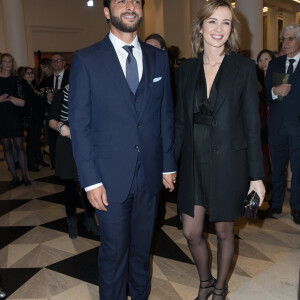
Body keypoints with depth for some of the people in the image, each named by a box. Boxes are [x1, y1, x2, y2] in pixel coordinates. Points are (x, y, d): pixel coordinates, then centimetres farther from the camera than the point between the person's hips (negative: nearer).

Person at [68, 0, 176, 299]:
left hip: (149, 174, 4)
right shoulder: (86, 59, -5)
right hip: (111, 177, -3)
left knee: (142, 246, 20)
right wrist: (90, 180, -11)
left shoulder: (159, 58, 6)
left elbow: (166, 114, 8)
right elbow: (79, 123, -7)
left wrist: (168, 164, 6)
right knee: (114, 251, 11)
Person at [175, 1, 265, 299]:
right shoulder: (187, 68, 4)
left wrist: (257, 176, -8)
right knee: (191, 232, 10)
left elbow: (252, 125, -6)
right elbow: (181, 121, 8)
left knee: (224, 231, 13)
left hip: (228, 163, -3)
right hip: (193, 162, 3)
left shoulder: (244, 67, -5)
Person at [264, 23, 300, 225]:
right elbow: (265, 94, 6)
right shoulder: (274, 65, 10)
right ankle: (276, 204, 29)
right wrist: (275, 91, -13)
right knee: (277, 168, 14)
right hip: (277, 125, 4)